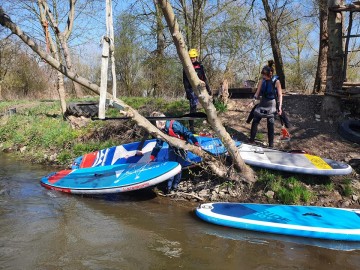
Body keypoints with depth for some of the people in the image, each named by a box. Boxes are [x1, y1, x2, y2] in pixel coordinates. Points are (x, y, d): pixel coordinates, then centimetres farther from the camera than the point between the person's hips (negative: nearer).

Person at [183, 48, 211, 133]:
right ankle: (191, 126, -4)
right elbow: (185, 81, -3)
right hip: (193, 90, -4)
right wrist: (187, 92, -11)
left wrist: (208, 88, 11)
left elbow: (204, 78, 17)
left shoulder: (200, 66, 12)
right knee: (193, 108, -8)